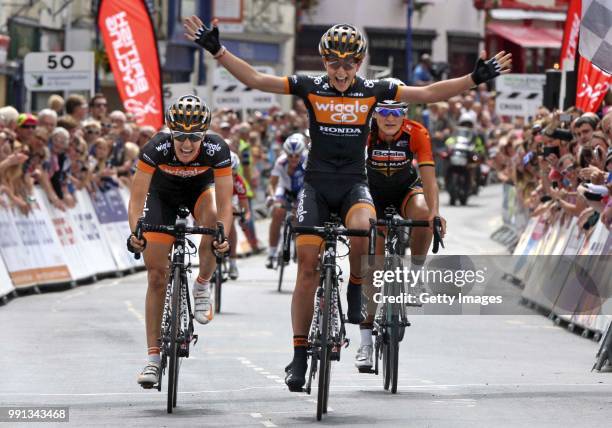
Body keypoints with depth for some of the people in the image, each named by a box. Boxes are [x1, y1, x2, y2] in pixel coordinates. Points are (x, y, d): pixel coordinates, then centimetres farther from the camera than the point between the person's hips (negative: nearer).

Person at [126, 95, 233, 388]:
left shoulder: (217, 150, -34)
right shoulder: (156, 148, -35)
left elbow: (224, 204, -34)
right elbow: (137, 198, -32)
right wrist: (135, 231, -49)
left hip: (200, 186, 0)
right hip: (163, 191, 0)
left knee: (213, 223, -35)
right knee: (157, 275, -7)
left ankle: (202, 285, -8)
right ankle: (153, 356, 0)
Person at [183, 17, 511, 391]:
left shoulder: (372, 91, -1)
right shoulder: (310, 88, -3)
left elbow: (427, 93, 0)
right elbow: (254, 79, -7)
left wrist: (475, 79, -7)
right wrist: (217, 50, -16)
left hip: (354, 183, 0)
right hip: (317, 184, 0)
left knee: (362, 226, -35)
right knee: (308, 269, -6)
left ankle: (357, 290, -7)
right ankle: (300, 355, 3)